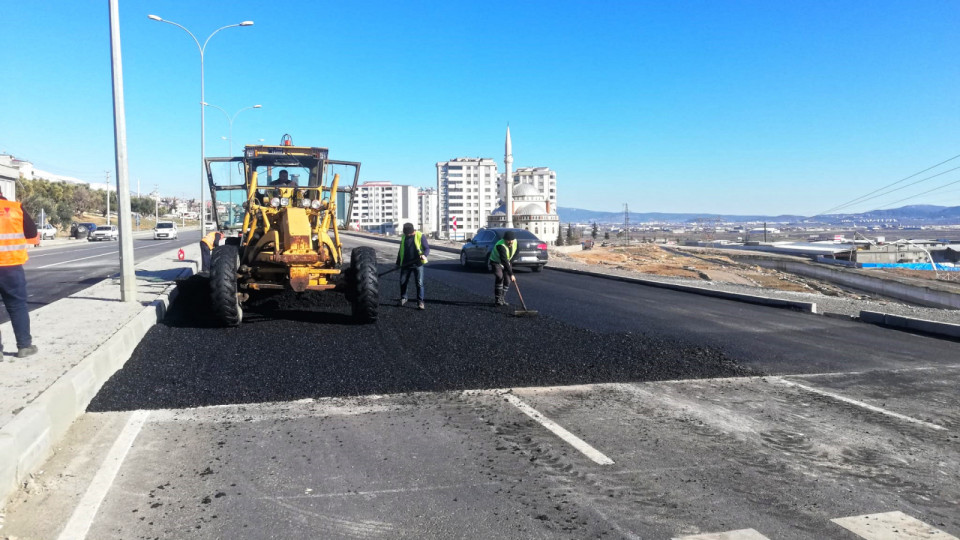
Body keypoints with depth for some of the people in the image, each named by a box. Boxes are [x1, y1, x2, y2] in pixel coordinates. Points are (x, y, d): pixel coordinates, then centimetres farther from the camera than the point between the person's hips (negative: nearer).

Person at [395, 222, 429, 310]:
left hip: (418, 264, -5)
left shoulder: (420, 236, -6)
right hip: (405, 264, 5)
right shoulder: (404, 237, 10)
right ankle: (403, 298, 27)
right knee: (402, 282, 7)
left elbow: (427, 248, -6)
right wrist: (398, 263, 21)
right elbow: (401, 251, 19)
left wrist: (424, 255, -27)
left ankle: (420, 302, 1)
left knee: (419, 283, -5)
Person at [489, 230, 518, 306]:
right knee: (500, 277, -24)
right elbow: (504, 261, -42)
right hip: (496, 262, -7)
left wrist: (509, 263, 9)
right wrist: (511, 274, -45)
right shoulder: (500, 246, -37)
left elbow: (515, 252, 10)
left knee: (507, 279, -3)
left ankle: (502, 298, 10)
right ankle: (497, 299, -18)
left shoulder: (515, 241, -14)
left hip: (505, 261, 7)